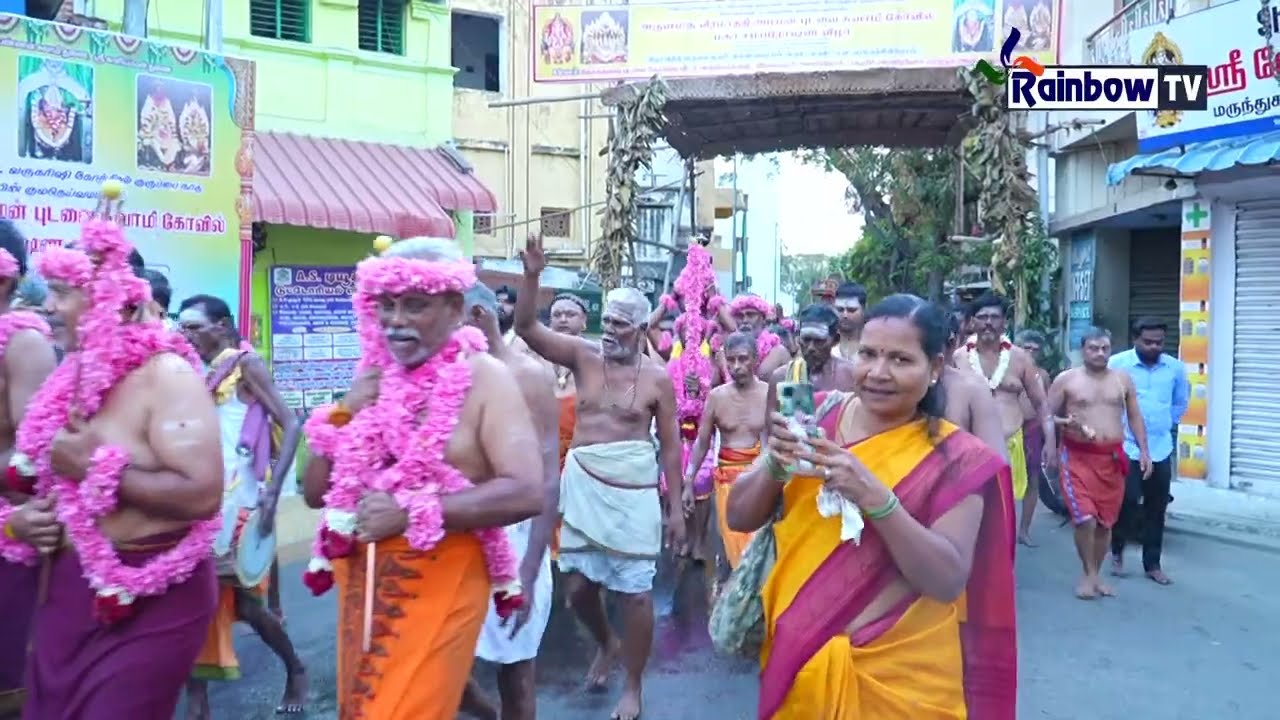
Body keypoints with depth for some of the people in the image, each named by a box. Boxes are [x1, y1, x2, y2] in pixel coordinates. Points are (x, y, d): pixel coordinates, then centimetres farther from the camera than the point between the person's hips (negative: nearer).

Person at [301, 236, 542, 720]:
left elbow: (526, 493, -22)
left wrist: (411, 512, -23)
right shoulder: (370, 379, 6)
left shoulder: (484, 378, -12)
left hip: (439, 588, -6)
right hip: (360, 584, 7)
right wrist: (345, 414, -8)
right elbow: (314, 493, 7)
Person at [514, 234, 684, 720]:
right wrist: (532, 276, -24)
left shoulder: (658, 378, -5)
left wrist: (676, 507, -1)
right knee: (577, 584, 10)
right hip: (582, 485, 3)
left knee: (635, 593, 3)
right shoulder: (583, 356, -1)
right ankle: (606, 644, 42)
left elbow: (671, 446, -1)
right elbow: (527, 327, -9)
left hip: (634, 493, -2)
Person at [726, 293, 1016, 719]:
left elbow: (948, 580, -18)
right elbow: (739, 519, -3)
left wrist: (874, 497, -29)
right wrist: (774, 463, -22)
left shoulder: (956, 459, -10)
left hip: (899, 675, -2)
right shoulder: (817, 418, -4)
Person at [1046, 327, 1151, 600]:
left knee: (1105, 522, 8)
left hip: (1112, 457, 4)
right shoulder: (1066, 379, -1)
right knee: (1085, 519, -12)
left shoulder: (1123, 378, 9)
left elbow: (1135, 416, 14)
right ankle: (1089, 574, 9)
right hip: (1078, 457, -3)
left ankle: (1095, 575, 24)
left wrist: (1143, 450, 6)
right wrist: (1064, 422, -20)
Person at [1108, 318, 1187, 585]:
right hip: (1126, 447, -4)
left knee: (1156, 509, 9)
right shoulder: (1117, 363, -8)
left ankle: (1152, 564, 20)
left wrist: (1168, 424, 16)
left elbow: (1181, 401, 20)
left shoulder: (1176, 368, 4)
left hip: (1161, 449, 4)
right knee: (1127, 501, -9)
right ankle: (1117, 551, 16)